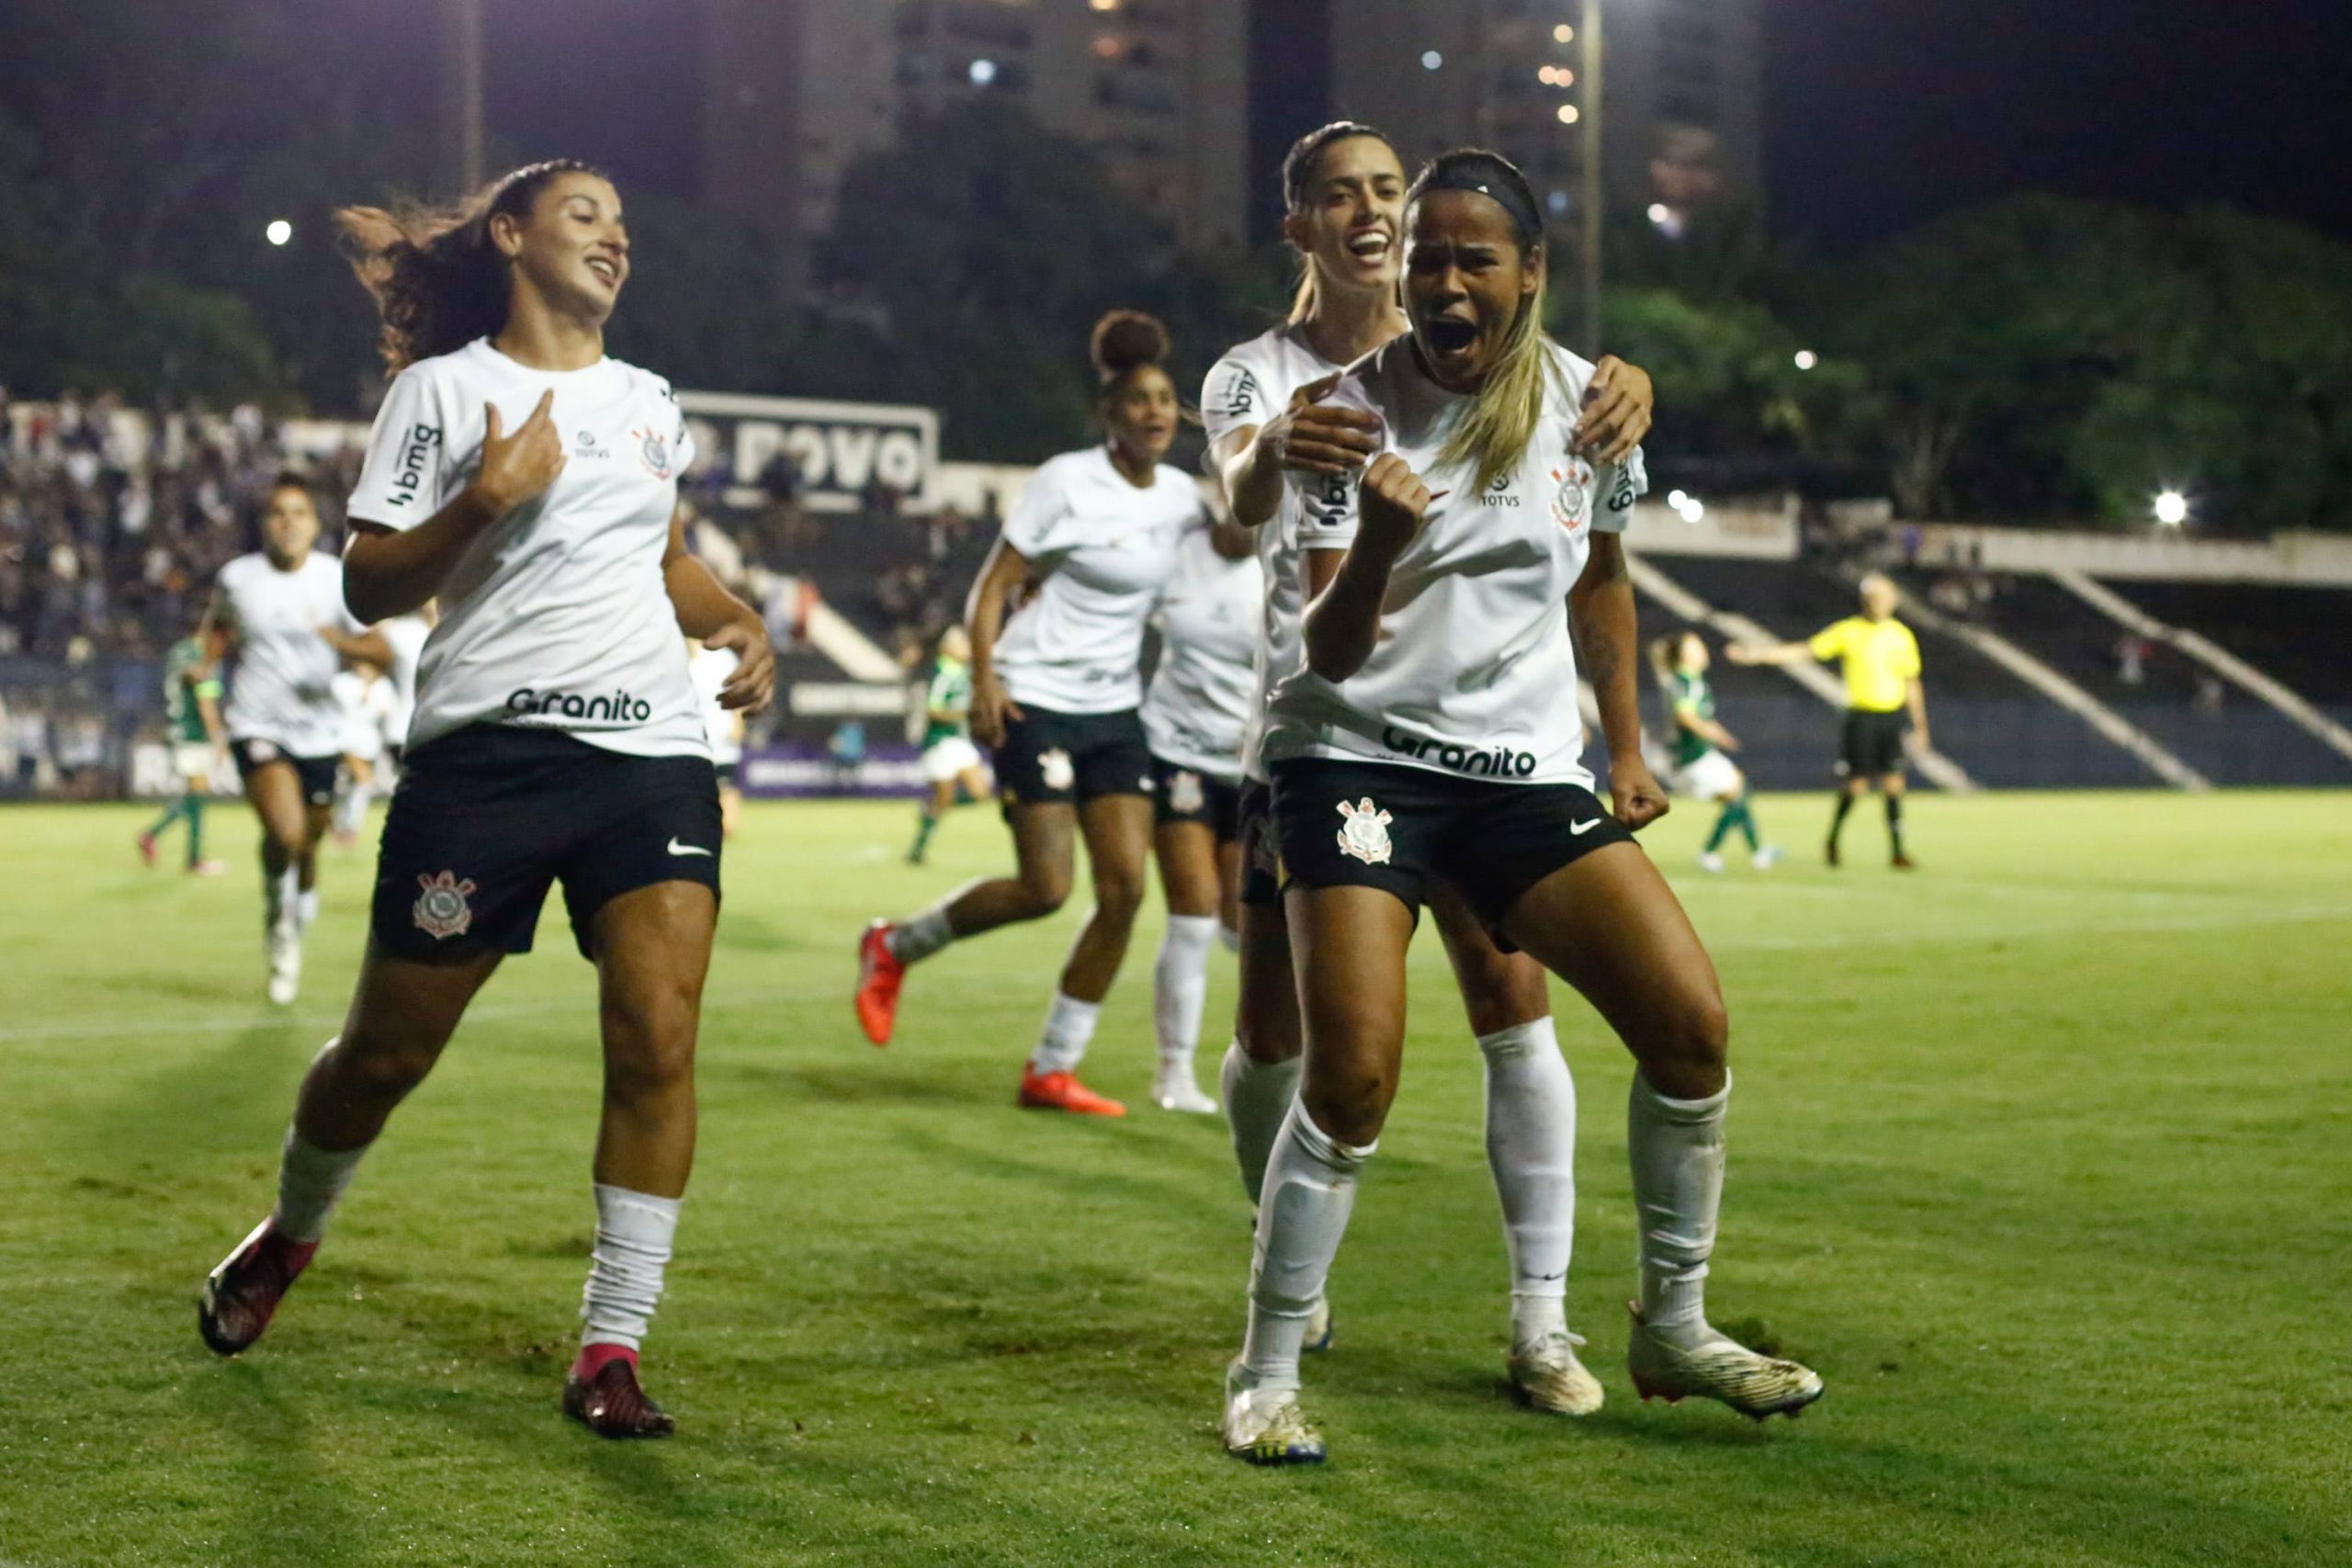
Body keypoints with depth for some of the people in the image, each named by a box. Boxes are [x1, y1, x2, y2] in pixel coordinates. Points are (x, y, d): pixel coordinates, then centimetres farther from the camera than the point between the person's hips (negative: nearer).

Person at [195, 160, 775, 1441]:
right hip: (487, 750, -3)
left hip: (652, 754, 4)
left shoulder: (645, 402, 17)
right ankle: (289, 1236, 36)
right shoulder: (444, 389, 1)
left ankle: (611, 1349, -4)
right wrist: (489, 496, -17)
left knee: (657, 1038, -13)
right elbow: (371, 589, -4)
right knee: (389, 1049, 5)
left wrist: (735, 619, 14)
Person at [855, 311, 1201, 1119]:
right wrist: (984, 680, -19)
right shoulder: (1065, 481, -9)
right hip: (1036, 702, -6)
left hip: (1117, 710, 6)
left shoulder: (1183, 497, 7)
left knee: (1126, 886, -5)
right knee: (1044, 888, -11)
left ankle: (1053, 1070, 6)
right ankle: (895, 946, 15)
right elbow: (994, 584, -9)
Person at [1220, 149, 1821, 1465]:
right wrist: (1376, 547, -32)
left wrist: (1627, 746, 17)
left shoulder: (1588, 404, 3)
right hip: (1360, 754, -4)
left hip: (1528, 767, 4)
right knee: (1355, 1073, -18)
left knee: (1690, 1021, -8)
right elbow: (1330, 653, -12)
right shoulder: (1353, 409, -8)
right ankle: (1266, 1378, 0)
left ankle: (1674, 1328, 12)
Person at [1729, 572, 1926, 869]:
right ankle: (1832, 840, 20)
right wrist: (1759, 653, -9)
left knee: (1893, 784, -5)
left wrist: (1920, 726, 16)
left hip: (1892, 715, 2)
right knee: (1855, 785, -2)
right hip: (1861, 716, -2)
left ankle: (1896, 850, 1)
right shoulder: (1847, 631, 0)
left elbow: (1912, 683, 15)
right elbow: (1805, 651, -1)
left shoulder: (1902, 636, 7)